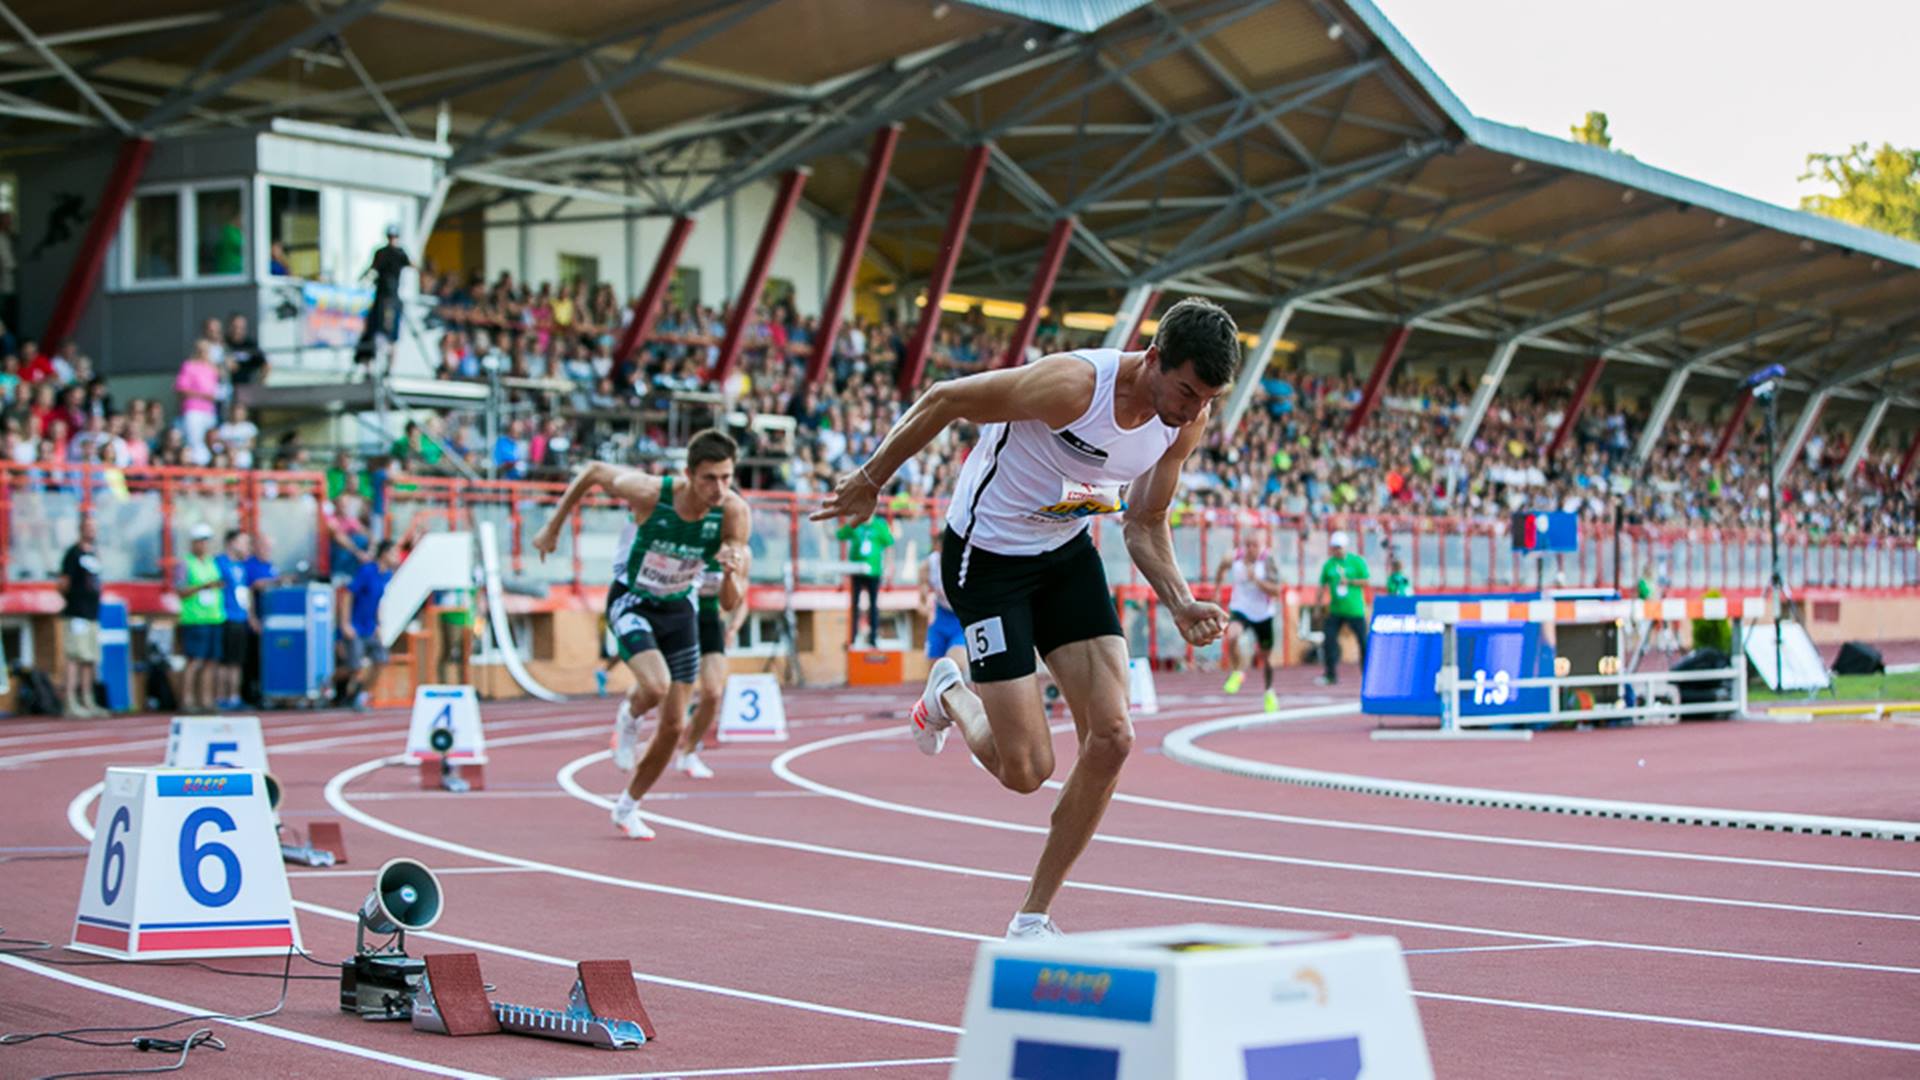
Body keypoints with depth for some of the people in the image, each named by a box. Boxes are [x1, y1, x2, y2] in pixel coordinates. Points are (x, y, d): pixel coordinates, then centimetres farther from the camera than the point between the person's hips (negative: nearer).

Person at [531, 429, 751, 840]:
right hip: (631, 601, -4)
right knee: (655, 686, -31)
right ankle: (627, 717, 6)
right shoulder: (650, 494, -29)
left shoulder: (734, 513, -22)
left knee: (673, 726, 5)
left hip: (680, 609, 4)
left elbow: (730, 602, -19)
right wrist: (552, 527, -2)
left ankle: (628, 808, 28)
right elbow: (592, 471, -9)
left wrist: (732, 573, -42)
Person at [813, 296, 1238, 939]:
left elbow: (1145, 524, 5)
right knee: (1025, 770, -10)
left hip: (1068, 554, 6)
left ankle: (1033, 918, 7)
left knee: (1112, 738, -8)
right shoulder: (1072, 385, -31)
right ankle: (950, 697, 27)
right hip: (986, 555, -6)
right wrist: (870, 482, -8)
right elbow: (943, 400, -19)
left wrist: (1180, 603, -12)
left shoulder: (1189, 421, -9)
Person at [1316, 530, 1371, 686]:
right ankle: (1331, 675, 4)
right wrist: (1319, 603, 3)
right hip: (1335, 610, 3)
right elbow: (1323, 585, 10)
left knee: (1363, 641, 0)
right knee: (1328, 640, -5)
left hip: (1355, 610, -3)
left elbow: (1366, 581, -2)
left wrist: (1349, 581, -13)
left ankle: (1368, 674, 11)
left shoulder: (1357, 561, -1)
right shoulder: (1329, 565, 6)